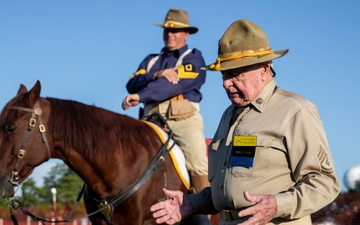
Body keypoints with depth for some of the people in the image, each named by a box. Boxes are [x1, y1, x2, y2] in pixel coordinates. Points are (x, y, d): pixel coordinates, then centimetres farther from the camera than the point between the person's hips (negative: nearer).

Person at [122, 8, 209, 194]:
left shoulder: (193, 58, 11)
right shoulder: (151, 60, 27)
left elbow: (176, 84, -8)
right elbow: (132, 85, 10)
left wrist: (141, 96, -18)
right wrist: (157, 75, -9)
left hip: (184, 118, -4)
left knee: (198, 165, -24)